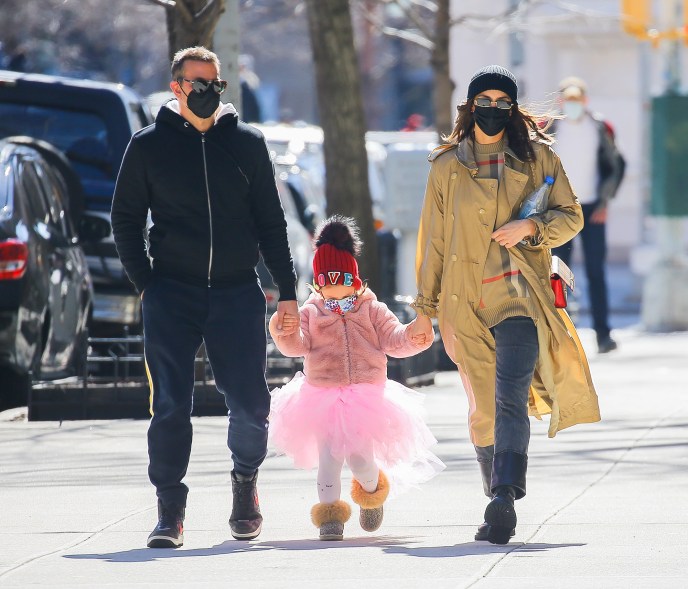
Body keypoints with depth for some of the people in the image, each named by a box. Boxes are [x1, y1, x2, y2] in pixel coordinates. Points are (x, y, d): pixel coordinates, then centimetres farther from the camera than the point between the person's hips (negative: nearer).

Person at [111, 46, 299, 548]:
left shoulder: (246, 143, 8)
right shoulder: (148, 146, 6)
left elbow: (270, 221, 11)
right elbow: (126, 220, 12)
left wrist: (287, 291, 6)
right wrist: (146, 282, 2)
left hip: (238, 294, 1)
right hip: (172, 295, -1)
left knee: (250, 404, -2)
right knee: (170, 407, -6)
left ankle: (245, 481, 25)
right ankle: (170, 511, 0)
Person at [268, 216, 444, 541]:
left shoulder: (373, 311, 7)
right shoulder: (310, 314, 6)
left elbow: (392, 339, 1)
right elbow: (298, 345, -5)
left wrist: (412, 338, -20)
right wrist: (286, 333, -27)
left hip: (366, 396, 0)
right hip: (322, 396, 0)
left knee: (359, 457, -8)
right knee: (328, 455, -11)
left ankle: (372, 490, 26)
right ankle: (330, 515, -8)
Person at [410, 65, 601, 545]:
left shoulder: (538, 157, 9)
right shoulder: (448, 166, 12)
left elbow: (571, 217, 11)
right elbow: (433, 240, 14)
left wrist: (531, 227, -9)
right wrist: (425, 307, 13)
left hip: (520, 294, -2)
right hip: (466, 302, 2)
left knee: (510, 399, -20)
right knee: (484, 409, 4)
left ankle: (504, 500, -32)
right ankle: (499, 502, 17)